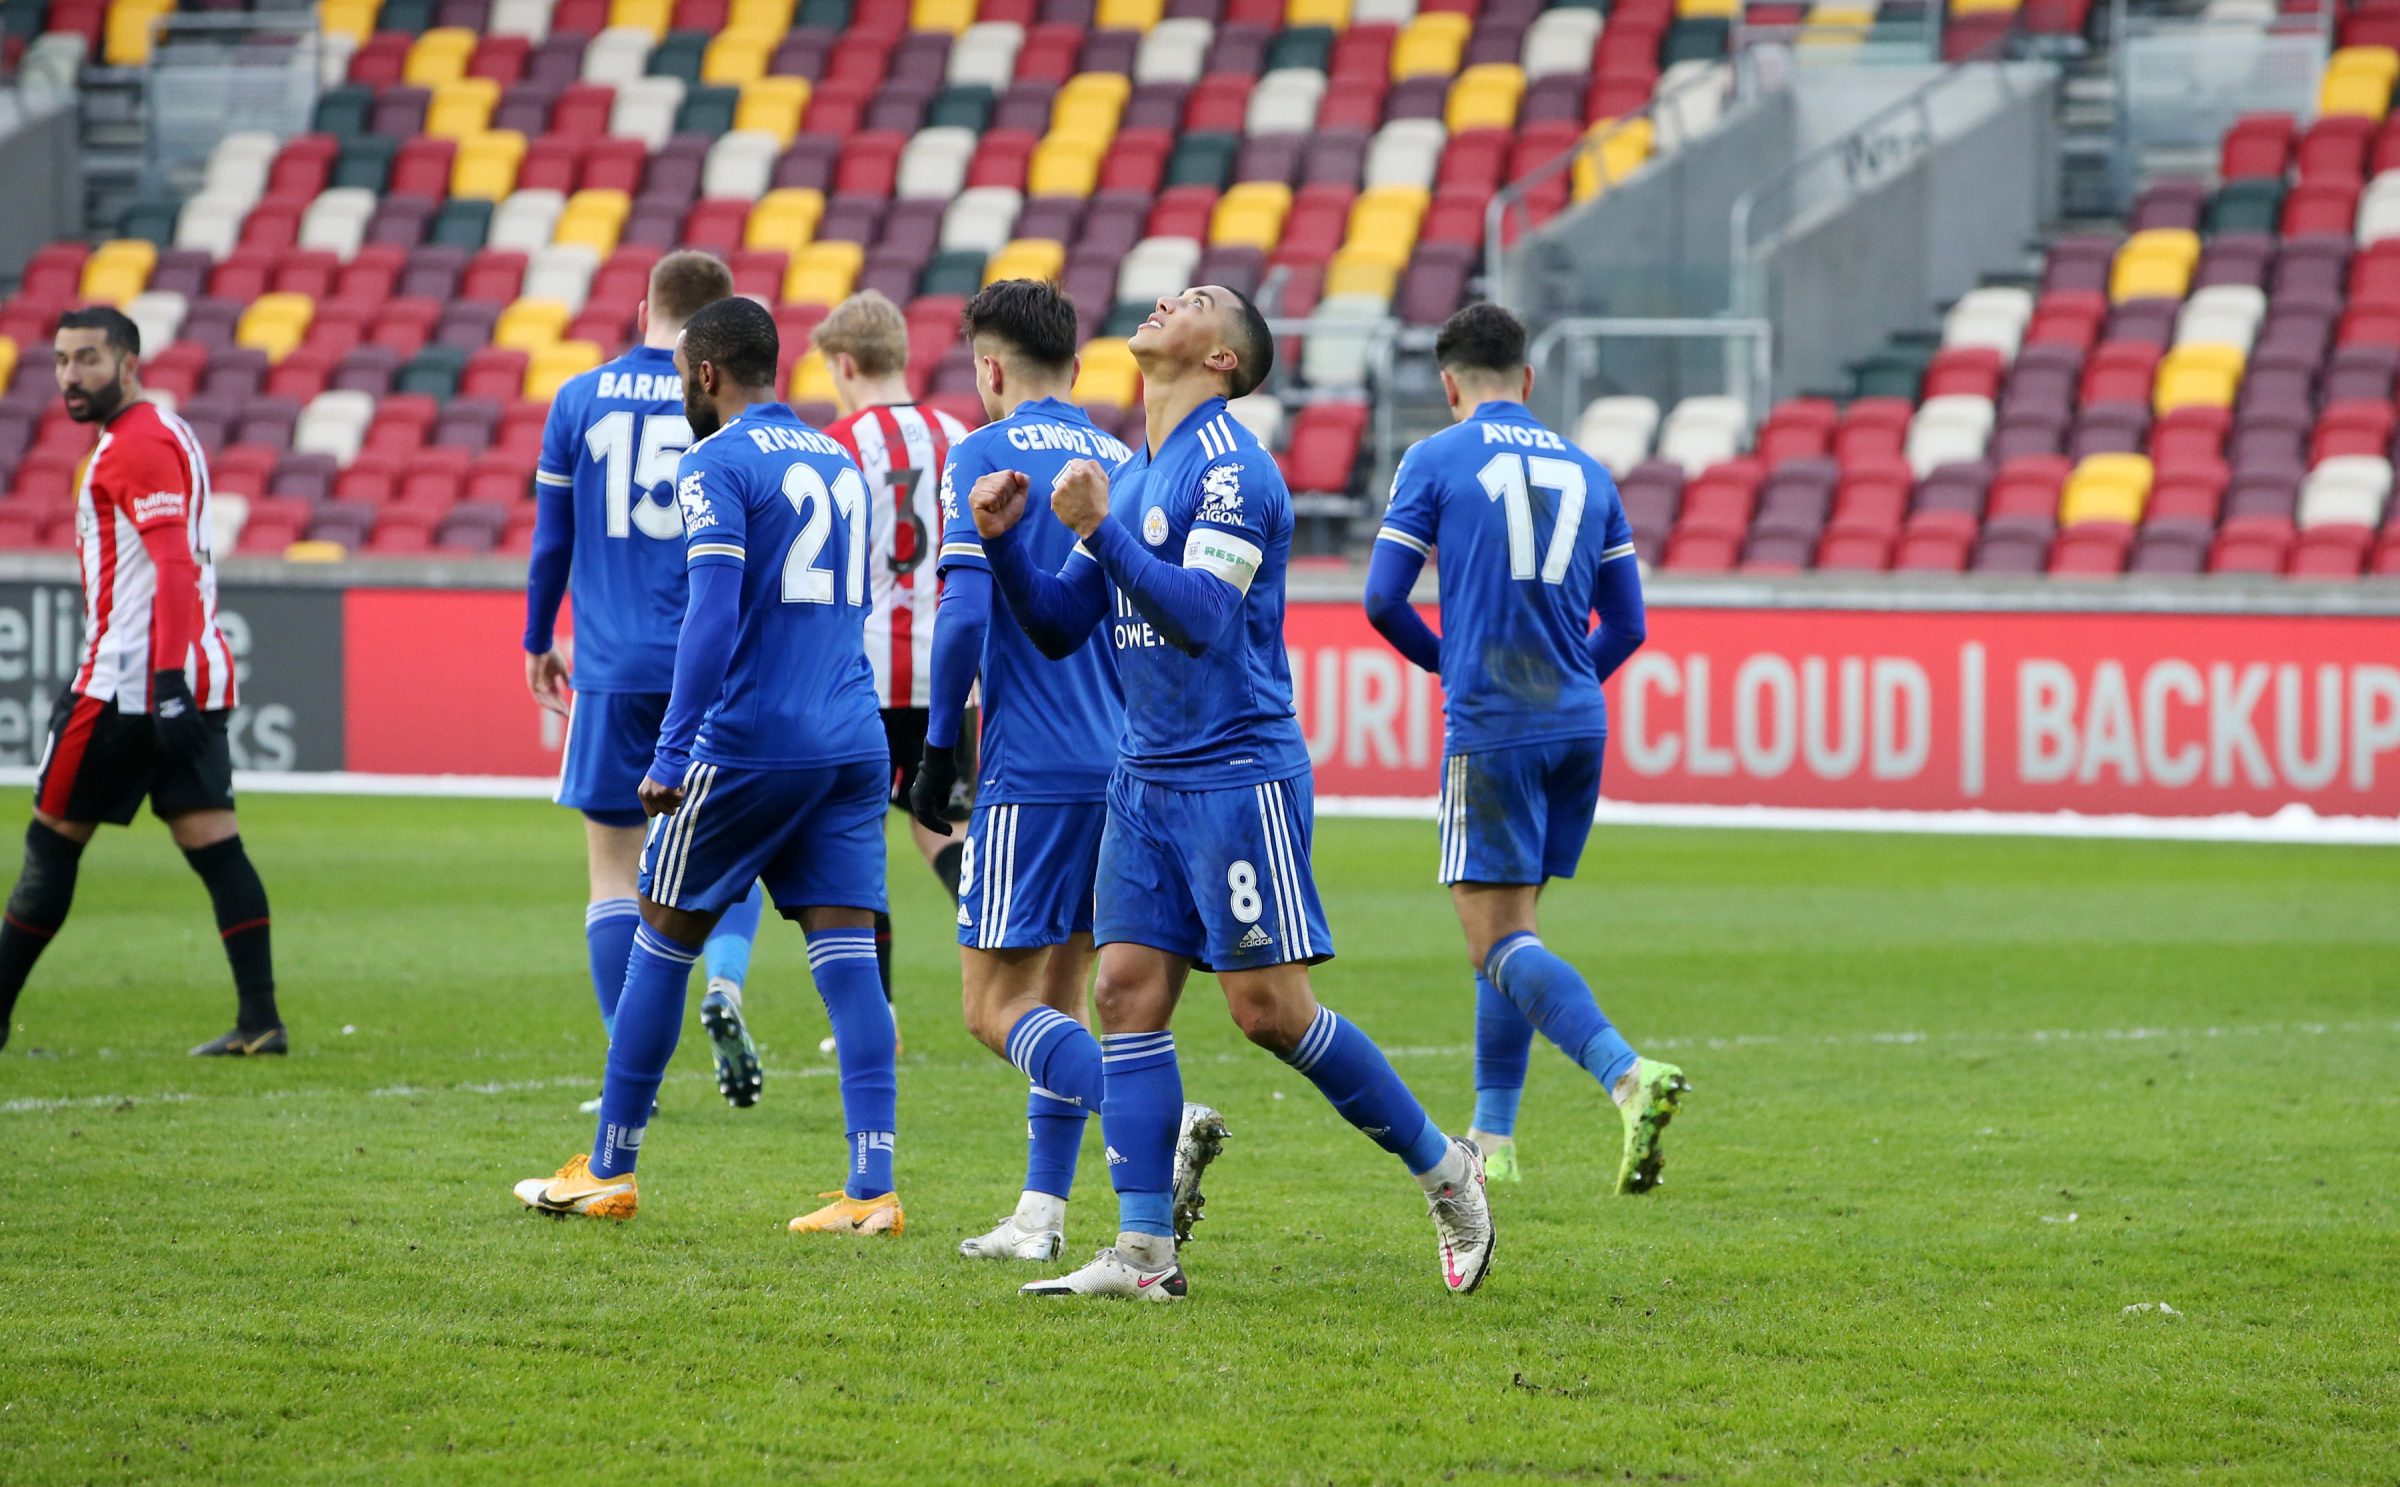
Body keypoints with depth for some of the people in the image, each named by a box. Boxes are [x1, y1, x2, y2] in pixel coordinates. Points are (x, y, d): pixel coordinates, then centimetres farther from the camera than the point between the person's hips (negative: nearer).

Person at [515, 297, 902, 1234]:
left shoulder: (716, 465, -6)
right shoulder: (837, 461, 17)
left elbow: (713, 617, -17)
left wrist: (672, 753, -18)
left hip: (748, 738, -6)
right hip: (854, 745, 6)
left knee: (662, 942, 8)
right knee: (847, 956, 0)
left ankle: (608, 1172, 16)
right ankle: (872, 1187, -10)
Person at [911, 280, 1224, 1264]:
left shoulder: (985, 456, -5)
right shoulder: (1125, 464, 14)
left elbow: (964, 612, -14)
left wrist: (938, 750, -6)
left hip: (1034, 769, -7)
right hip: (1127, 766, 7)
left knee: (997, 1006, -5)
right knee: (1060, 993, 15)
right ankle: (1040, 1218, 12)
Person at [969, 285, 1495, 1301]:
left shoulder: (1227, 466, -12)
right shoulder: (1132, 475, 16)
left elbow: (1202, 618, -21)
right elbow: (1059, 626, 17)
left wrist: (1100, 531, -23)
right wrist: (1003, 539, 2)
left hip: (1237, 773, -8)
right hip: (1147, 780, 8)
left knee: (1270, 1008, -9)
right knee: (1127, 990, -2)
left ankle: (1444, 1171, 7)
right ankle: (1143, 1253, -3)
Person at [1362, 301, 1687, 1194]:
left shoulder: (1434, 462, -1)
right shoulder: (1586, 472, 13)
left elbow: (1383, 600, -4)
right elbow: (1627, 623, 14)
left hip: (1490, 728, -6)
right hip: (1578, 723, 6)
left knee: (1498, 940, -7)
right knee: (1511, 925, 16)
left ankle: (1630, 1078, -29)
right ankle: (1493, 1140, 17)